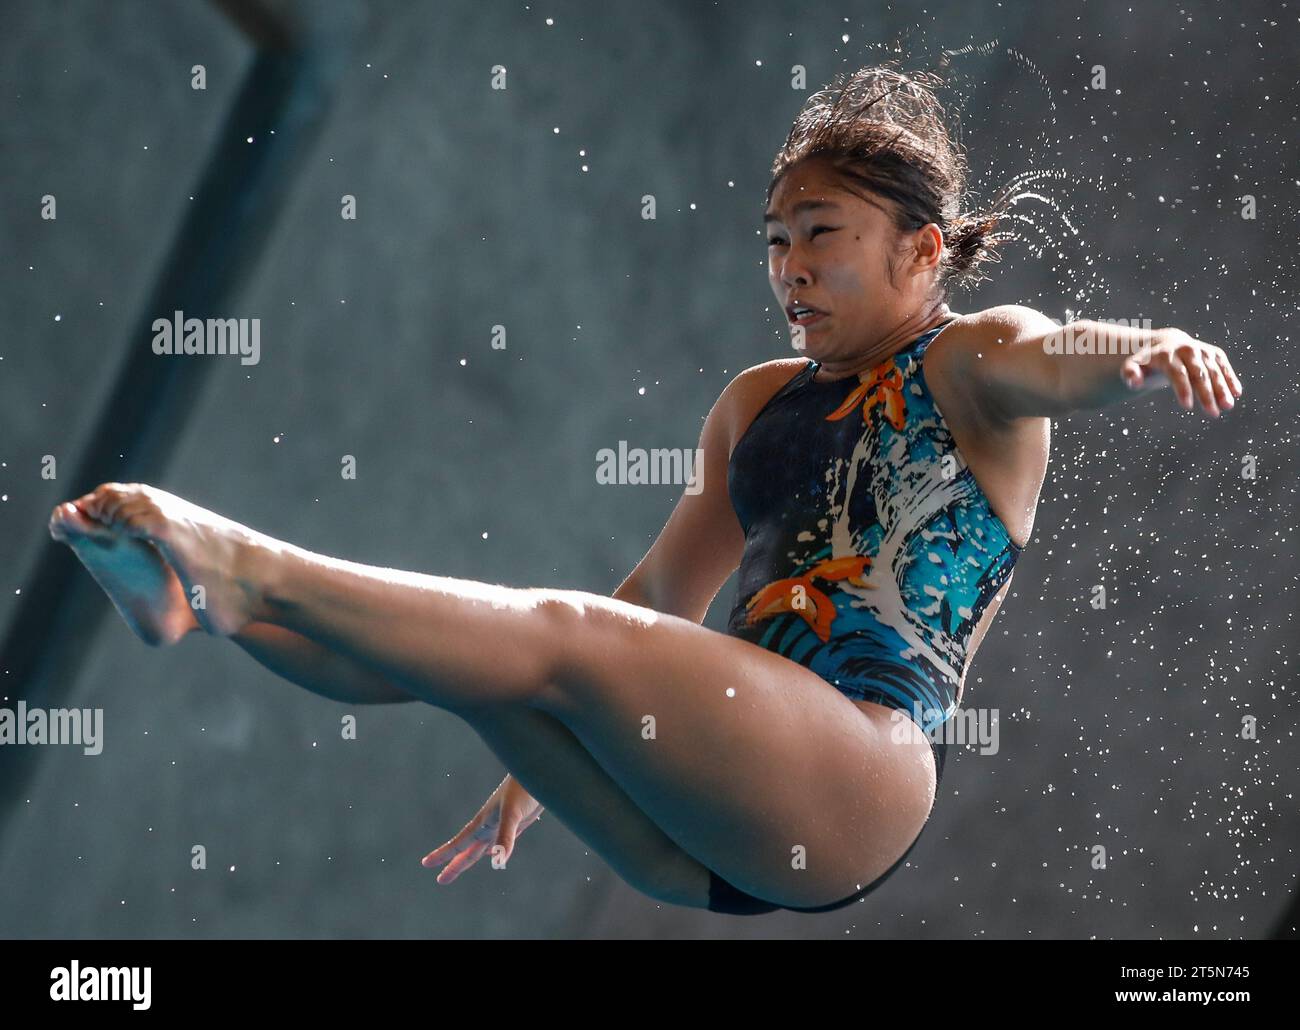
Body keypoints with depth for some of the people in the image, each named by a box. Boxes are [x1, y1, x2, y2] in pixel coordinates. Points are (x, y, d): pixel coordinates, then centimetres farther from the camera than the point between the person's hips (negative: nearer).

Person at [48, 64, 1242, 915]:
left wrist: (1146, 349, -44)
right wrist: (540, 765, 34)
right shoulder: (759, 402, 26)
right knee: (485, 648, -11)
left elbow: (1061, 360, -20)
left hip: (854, 792, -7)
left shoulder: (968, 363, 5)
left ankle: (250, 570, -24)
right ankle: (195, 596, -19)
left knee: (558, 631, -23)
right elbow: (664, 597, 33)